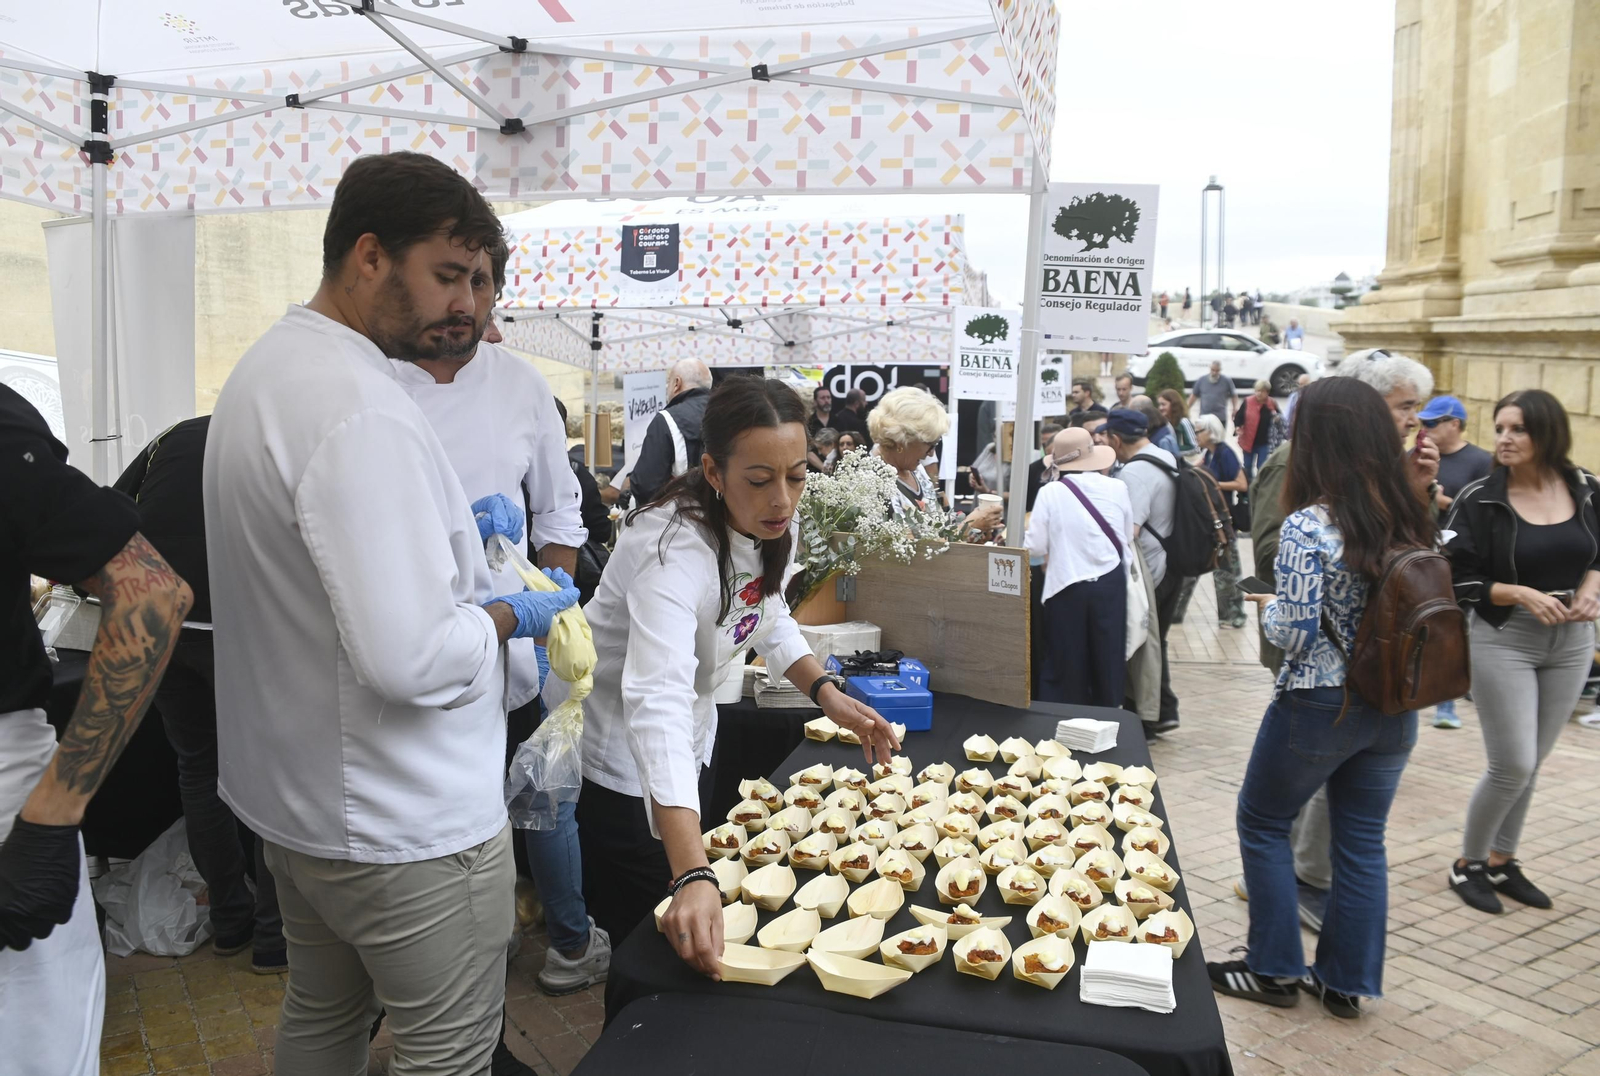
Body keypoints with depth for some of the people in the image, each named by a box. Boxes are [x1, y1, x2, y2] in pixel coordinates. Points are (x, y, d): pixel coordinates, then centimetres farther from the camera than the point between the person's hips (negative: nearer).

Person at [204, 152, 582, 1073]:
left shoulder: (268, 367, 7)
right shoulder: (362, 410, -26)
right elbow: (409, 660, -32)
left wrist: (455, 529, 7)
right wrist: (511, 613, -14)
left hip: (294, 791, 10)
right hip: (403, 823, -10)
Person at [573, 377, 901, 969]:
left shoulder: (770, 525, -11)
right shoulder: (676, 548, -36)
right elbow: (657, 704, -48)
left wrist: (826, 693, -10)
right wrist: (692, 876, -58)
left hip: (694, 739, 8)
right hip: (622, 759, -7)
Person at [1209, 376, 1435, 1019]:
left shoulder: (1309, 526, -20)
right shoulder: (1413, 520, -1)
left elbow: (1294, 634, -20)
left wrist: (1268, 608, -1)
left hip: (1319, 706, -6)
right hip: (1395, 707, 6)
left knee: (1263, 823, 14)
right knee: (1363, 839, 15)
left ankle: (1275, 970, 22)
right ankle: (1347, 982, 26)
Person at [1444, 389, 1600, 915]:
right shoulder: (1480, 500, -11)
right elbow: (1460, 582, -10)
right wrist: (1522, 595, -22)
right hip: (1504, 641, -4)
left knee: (1529, 766, 13)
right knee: (1511, 767, -4)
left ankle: (1501, 862, 30)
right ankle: (1467, 864, 18)